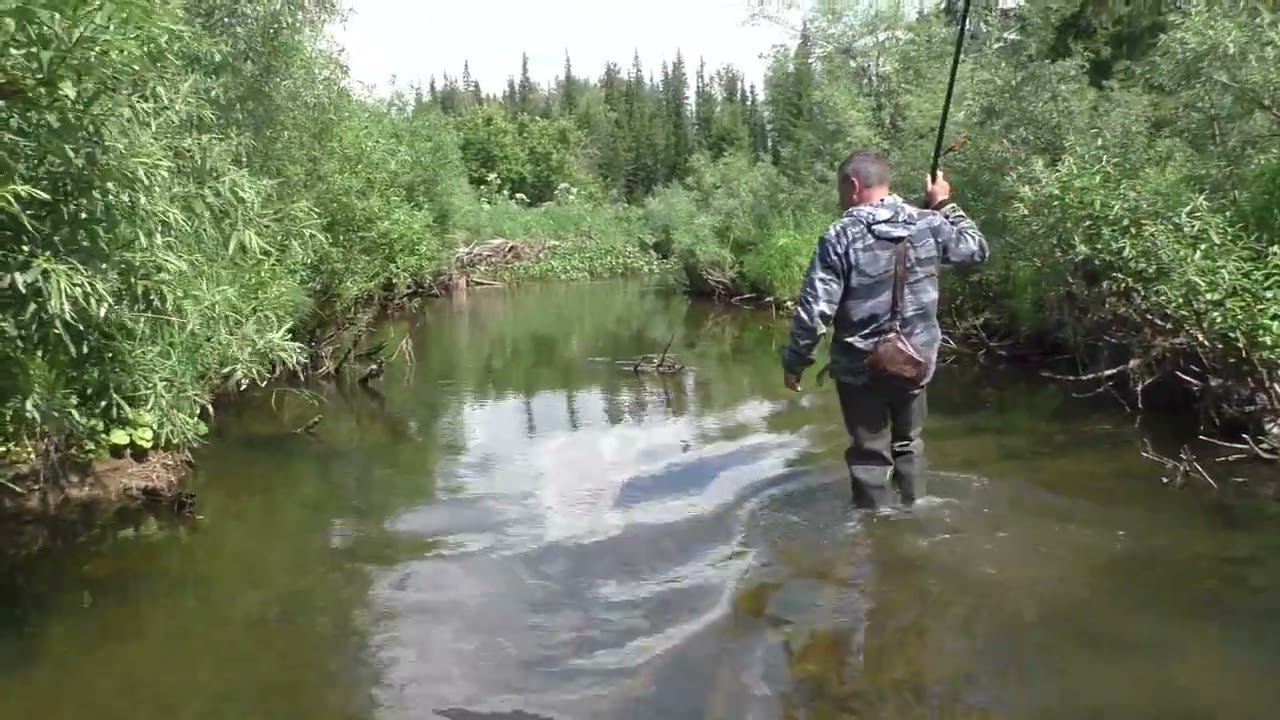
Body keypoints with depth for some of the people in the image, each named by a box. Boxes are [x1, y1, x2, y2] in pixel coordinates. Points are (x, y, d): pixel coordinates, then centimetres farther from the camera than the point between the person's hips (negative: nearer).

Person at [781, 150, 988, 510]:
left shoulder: (840, 236, -16)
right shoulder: (928, 224, -4)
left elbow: (815, 309, -17)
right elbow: (977, 249, 14)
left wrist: (795, 362, -6)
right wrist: (945, 206, 22)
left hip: (860, 367, -4)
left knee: (870, 454, 9)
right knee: (909, 442, 24)